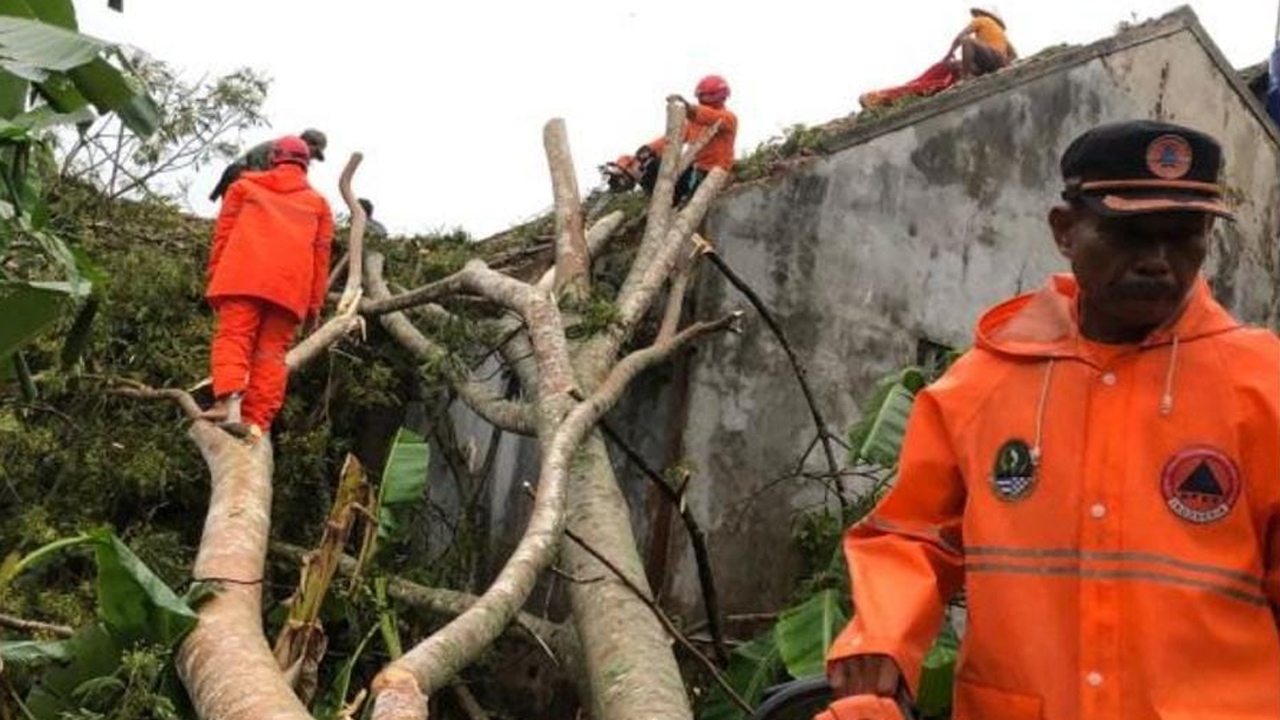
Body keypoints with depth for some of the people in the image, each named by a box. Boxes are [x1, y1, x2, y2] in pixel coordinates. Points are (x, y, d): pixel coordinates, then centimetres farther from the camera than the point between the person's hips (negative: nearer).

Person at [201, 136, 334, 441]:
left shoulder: (245, 185, 22)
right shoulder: (318, 202, 24)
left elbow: (222, 233, 12)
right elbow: (321, 254, 17)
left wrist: (215, 278, 11)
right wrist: (315, 306, 15)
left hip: (243, 276, -1)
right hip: (291, 286, 1)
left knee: (233, 337, -9)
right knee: (272, 352, 1)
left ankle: (229, 401, -33)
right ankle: (256, 422, -12)